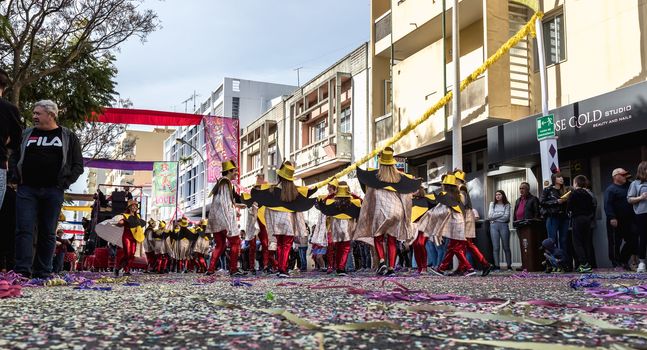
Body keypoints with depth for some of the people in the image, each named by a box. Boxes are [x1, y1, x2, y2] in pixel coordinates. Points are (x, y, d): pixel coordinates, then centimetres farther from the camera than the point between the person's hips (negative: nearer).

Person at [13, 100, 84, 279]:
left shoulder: (68, 136, 8)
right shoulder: (26, 135, 15)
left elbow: (78, 165, 6)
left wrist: (64, 182, -6)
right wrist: (16, 178, 3)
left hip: (52, 191, -2)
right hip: (27, 190, 2)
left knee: (48, 233, 3)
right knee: (24, 230, -7)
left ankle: (43, 273, 10)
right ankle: (22, 271, -7)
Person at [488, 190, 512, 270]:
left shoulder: (507, 205, 7)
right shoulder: (492, 204, 13)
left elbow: (506, 217, -5)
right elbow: (490, 216, 2)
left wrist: (495, 217, -2)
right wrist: (501, 214, -2)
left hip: (503, 225, -1)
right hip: (494, 226, 1)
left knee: (506, 247, 2)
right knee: (495, 247, -2)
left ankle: (509, 266, 8)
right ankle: (497, 266, -1)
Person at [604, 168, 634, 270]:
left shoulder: (628, 186, 16)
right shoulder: (610, 190, -8)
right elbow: (608, 205, -18)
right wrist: (612, 218, -27)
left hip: (628, 221, 8)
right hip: (616, 221, -8)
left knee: (633, 241, 8)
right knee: (615, 243, -1)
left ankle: (623, 260, 22)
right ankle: (617, 264, 7)